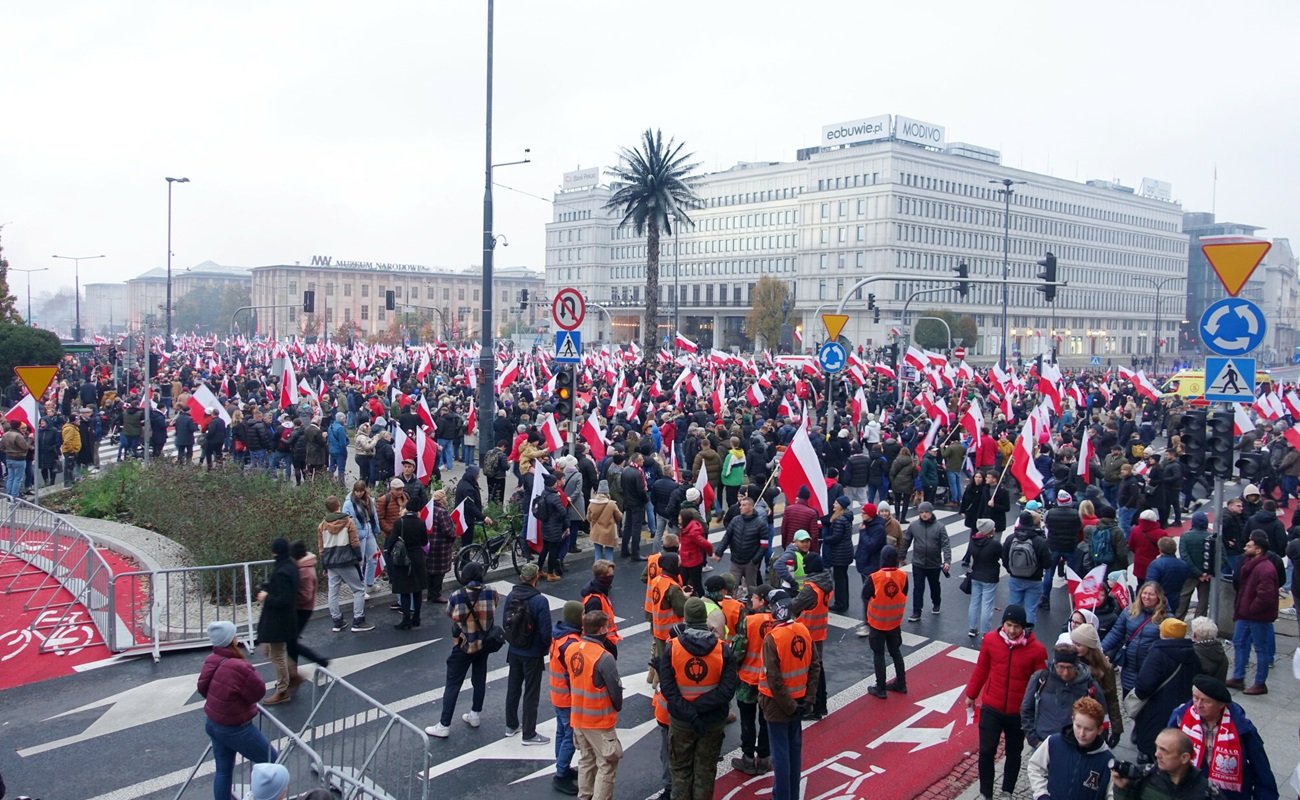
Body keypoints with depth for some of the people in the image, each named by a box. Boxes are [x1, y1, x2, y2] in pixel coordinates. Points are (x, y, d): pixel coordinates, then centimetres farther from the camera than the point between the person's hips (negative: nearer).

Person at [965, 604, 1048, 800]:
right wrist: (971, 694, 12)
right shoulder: (990, 639, -10)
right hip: (991, 708, 0)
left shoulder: (1036, 649, -15)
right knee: (986, 752, 2)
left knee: (1014, 753, 17)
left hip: (1019, 713, 0)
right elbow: (981, 669, 3)